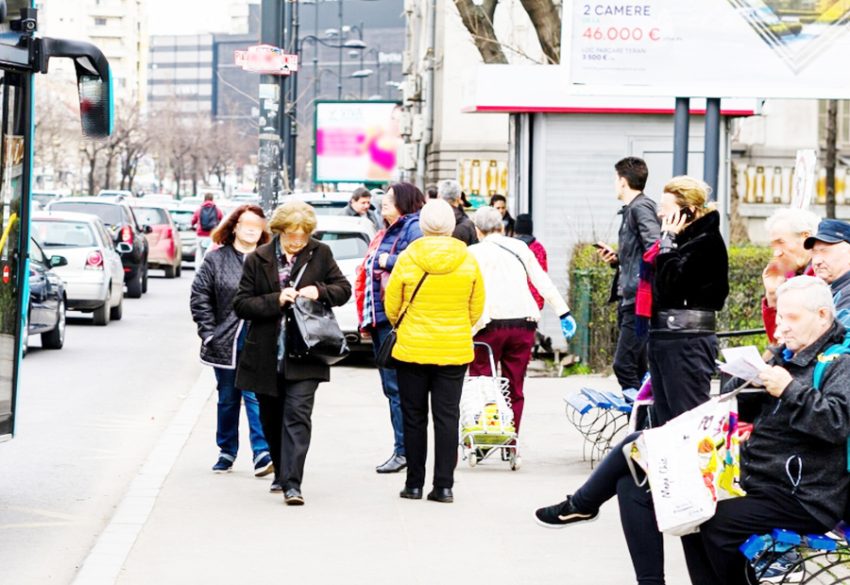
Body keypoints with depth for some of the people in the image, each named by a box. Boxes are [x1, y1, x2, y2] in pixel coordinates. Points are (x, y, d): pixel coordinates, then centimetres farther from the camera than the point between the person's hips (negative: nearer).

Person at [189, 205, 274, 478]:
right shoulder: (216, 260, 2)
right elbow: (199, 296, 2)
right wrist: (208, 332, -4)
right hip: (225, 342, 2)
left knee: (255, 396, -10)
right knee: (227, 399, 13)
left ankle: (262, 453, -11)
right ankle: (227, 452, 26)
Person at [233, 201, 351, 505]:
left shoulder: (320, 254, 2)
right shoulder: (258, 259, 0)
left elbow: (344, 289, 9)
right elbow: (241, 304, -1)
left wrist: (319, 292, -11)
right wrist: (276, 300, -16)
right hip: (266, 355, 2)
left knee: (297, 414, -13)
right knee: (271, 419, 13)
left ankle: (292, 483, -17)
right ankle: (282, 472, 33)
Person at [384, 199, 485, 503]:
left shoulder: (407, 259, -9)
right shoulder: (468, 261, -5)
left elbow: (392, 306, 0)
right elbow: (476, 308, 4)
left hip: (412, 349, -1)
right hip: (455, 350, 1)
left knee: (414, 417, 9)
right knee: (447, 417, 5)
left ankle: (414, 484, 12)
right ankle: (444, 485, 3)